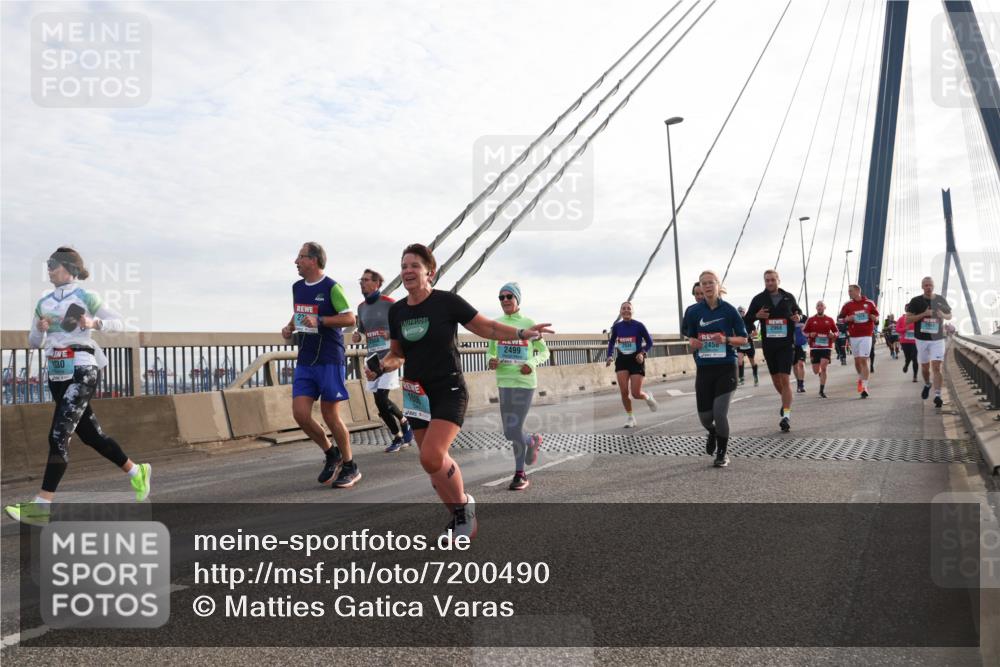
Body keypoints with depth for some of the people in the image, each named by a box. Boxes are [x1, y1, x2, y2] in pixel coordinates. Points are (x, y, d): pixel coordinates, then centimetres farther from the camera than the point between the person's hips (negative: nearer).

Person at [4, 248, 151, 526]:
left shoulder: (86, 297, -2)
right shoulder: (43, 303, 14)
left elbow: (119, 323, 0)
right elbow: (33, 342, 17)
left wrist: (94, 323, -17)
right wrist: (40, 329, -4)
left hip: (82, 372, -7)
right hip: (56, 375, 7)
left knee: (58, 436, -14)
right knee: (91, 434, 12)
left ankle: (42, 506, -15)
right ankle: (137, 472, 29)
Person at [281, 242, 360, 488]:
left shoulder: (331, 287, -10)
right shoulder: (297, 287, 12)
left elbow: (350, 318, -14)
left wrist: (319, 321, -22)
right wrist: (289, 327, 6)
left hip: (329, 361, -6)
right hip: (305, 362, 6)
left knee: (330, 415, -1)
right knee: (300, 414, -3)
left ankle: (350, 467, 18)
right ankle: (331, 454, 20)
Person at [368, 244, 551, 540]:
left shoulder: (447, 301, -11)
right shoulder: (396, 310, 4)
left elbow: (486, 327, -6)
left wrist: (522, 333, -19)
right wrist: (382, 365, -5)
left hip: (449, 391, -6)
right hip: (416, 395, 6)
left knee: (431, 457, -21)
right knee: (433, 461, 9)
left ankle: (464, 504, 6)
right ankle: (459, 516, 30)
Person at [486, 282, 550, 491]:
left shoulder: (528, 323, -3)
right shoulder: (496, 324, 5)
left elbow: (544, 352, 4)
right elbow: (490, 351, 15)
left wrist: (532, 363, -15)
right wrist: (491, 360, -8)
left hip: (524, 382, -4)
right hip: (504, 382, 4)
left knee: (515, 429, -6)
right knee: (509, 433, 7)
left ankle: (520, 474, 12)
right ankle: (533, 440, 40)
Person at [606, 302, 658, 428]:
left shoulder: (639, 325, -9)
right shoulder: (616, 327, 0)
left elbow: (649, 342, -1)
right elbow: (612, 342, 15)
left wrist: (643, 353, -18)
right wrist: (609, 356, 1)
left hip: (636, 360, -3)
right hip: (622, 360, 3)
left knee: (636, 394, -6)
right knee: (624, 392, -8)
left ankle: (647, 397, 31)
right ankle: (630, 417, 12)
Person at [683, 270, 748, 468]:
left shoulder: (729, 310, -4)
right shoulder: (694, 311, 2)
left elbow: (743, 338, 2)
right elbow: (690, 338, 12)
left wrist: (726, 340, -17)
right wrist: (693, 343, -12)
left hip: (726, 367, -2)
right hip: (704, 368, 2)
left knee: (720, 413, -11)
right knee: (704, 416, 3)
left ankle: (723, 453, 14)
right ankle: (713, 433, 41)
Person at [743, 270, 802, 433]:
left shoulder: (789, 297, 3)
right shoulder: (758, 299, 1)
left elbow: (798, 311, 19)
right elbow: (746, 320, 5)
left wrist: (799, 317, -4)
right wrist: (756, 316, -16)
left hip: (786, 344, -2)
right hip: (768, 344, 2)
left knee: (785, 378, -11)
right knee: (775, 378, 14)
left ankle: (786, 415, -10)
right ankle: (786, 401, 43)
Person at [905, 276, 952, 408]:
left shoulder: (941, 300, 3)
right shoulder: (916, 301, -3)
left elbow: (949, 315, 15)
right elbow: (908, 320, -7)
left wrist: (943, 315, -9)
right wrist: (923, 314, -20)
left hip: (937, 339, 0)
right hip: (921, 339, 0)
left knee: (936, 367, -12)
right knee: (924, 367, 14)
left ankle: (937, 395, -14)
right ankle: (927, 385, 43)